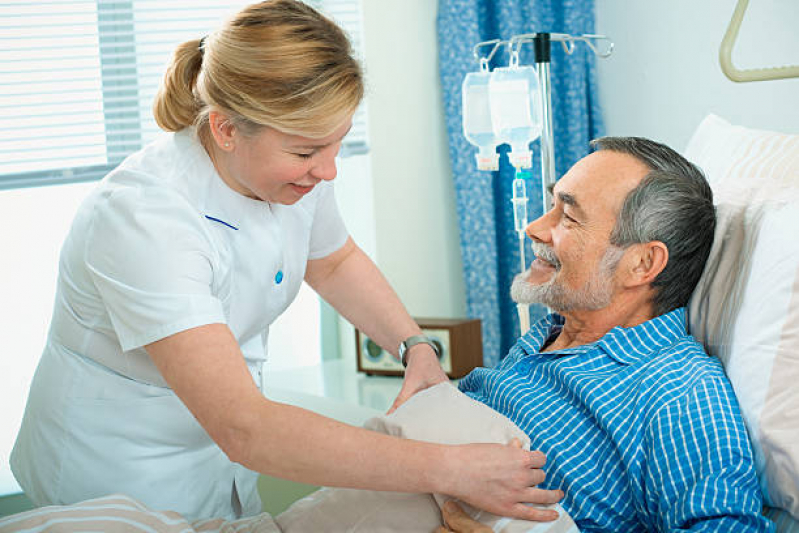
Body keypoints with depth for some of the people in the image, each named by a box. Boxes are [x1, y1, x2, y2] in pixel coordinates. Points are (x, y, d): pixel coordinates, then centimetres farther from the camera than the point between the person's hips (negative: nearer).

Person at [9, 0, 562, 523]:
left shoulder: (295, 169, -12)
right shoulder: (140, 218, -35)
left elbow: (334, 261, 12)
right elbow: (243, 428, -42)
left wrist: (416, 346, -5)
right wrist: (448, 469, -43)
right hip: (117, 486, -6)